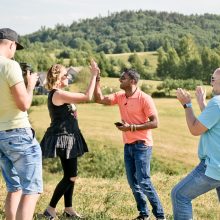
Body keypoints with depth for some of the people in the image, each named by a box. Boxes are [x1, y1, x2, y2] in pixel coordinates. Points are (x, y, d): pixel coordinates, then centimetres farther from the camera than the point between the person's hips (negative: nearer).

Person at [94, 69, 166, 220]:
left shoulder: (144, 99, -14)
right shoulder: (119, 97, 7)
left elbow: (155, 122, -16)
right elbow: (100, 99, 2)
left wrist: (132, 127, -20)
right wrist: (97, 79, -5)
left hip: (142, 145, -7)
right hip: (128, 145, 7)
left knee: (143, 181, -10)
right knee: (133, 182, 8)